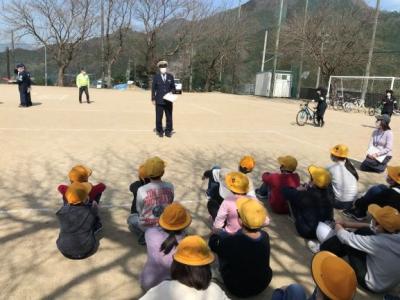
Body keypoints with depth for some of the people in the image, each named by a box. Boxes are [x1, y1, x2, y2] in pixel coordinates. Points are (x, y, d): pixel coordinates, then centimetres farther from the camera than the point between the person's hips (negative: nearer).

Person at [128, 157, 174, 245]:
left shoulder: (142, 190, -22)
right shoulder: (170, 187, -16)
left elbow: (139, 210, -5)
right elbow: (170, 203, 1)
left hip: (147, 225, -2)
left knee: (131, 218, 28)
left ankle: (145, 235, 5)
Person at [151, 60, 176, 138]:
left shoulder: (170, 76, 8)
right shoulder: (156, 77, 3)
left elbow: (173, 87, 14)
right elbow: (153, 88, 4)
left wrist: (172, 92, -8)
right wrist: (153, 99, 0)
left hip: (168, 100, 2)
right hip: (159, 101, -1)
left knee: (169, 117, 2)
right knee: (159, 117, 0)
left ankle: (168, 132, 11)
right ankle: (160, 131, 13)